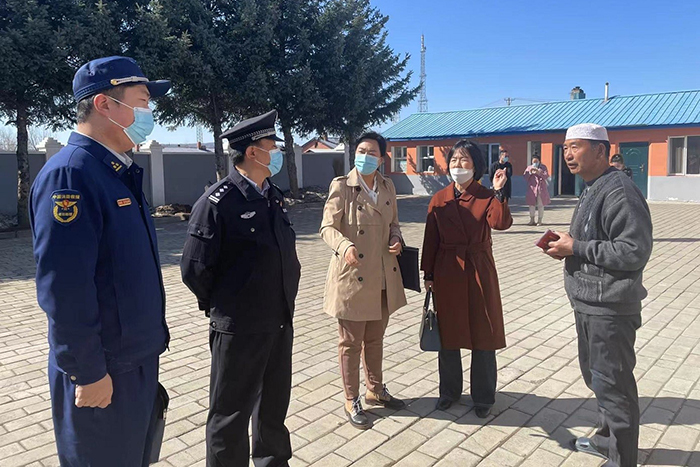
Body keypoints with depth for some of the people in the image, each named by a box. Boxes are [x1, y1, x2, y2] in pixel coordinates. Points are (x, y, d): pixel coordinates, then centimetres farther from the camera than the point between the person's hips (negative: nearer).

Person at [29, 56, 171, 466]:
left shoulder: (120, 172, 9)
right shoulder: (69, 174, -21)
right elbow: (64, 287, -25)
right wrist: (88, 372, -20)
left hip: (140, 357, 9)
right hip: (103, 371, -9)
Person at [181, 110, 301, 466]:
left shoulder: (274, 197, 7)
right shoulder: (218, 202, -16)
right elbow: (195, 269, -15)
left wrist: (285, 300, 12)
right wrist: (223, 307, -3)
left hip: (280, 323, 7)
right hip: (239, 329, -7)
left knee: (274, 406, 22)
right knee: (231, 415, 10)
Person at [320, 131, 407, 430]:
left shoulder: (387, 186, 7)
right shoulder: (341, 186, -10)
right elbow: (327, 227, -14)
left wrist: (396, 239, -5)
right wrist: (345, 246, -34)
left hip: (384, 277, 6)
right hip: (352, 276, -5)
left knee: (375, 338, 21)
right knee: (351, 342, 7)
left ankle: (375, 390, 39)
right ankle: (351, 401, 24)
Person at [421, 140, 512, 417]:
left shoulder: (487, 197, -1)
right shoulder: (439, 199, 3)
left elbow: (501, 223, -20)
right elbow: (430, 239, 4)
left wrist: (498, 192, -29)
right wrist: (428, 275, 2)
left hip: (479, 272, -1)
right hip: (447, 272, 2)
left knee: (483, 335, 5)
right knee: (447, 334, 11)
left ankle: (483, 397, 23)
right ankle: (449, 392, 30)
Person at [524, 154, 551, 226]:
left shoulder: (543, 167, 6)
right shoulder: (529, 167, 12)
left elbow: (546, 176, -6)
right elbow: (525, 176, 4)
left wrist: (538, 172, -18)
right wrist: (530, 172, -13)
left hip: (541, 188, -2)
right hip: (532, 188, 2)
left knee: (540, 205, -2)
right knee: (531, 204, 1)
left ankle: (539, 220, 4)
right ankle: (532, 220, 9)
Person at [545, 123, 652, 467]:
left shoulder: (619, 192, -19)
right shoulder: (592, 190, 13)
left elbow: (634, 251, -24)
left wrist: (576, 248, -20)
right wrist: (566, 244, 3)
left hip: (610, 308, -10)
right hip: (588, 303, 10)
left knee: (611, 383, 1)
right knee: (595, 374, 22)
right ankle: (608, 438, 41)